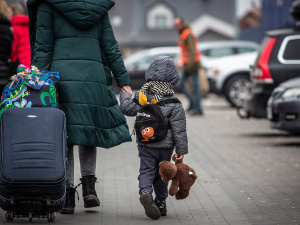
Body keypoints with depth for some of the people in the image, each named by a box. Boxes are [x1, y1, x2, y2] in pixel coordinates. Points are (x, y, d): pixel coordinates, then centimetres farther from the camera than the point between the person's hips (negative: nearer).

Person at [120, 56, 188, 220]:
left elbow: (127, 108, 7)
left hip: (145, 144, 1)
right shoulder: (174, 104, -11)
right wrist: (181, 149, -3)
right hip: (165, 145, -1)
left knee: (146, 171, 1)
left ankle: (145, 193, -27)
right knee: (161, 173, 15)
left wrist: (125, 95, 27)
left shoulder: (141, 97, -6)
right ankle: (161, 203, 21)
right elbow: (179, 129, -10)